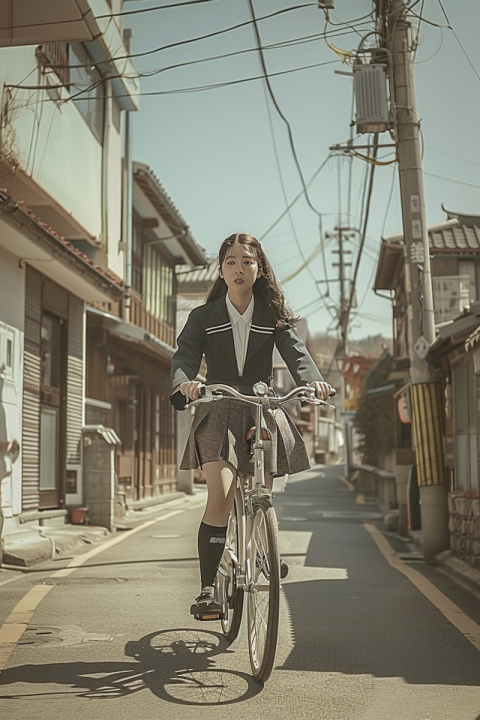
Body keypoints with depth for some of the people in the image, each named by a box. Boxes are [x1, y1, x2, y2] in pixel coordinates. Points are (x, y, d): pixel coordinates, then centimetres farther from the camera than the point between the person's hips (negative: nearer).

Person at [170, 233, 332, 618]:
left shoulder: (274, 315, 5)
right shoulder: (203, 317, 4)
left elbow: (295, 351, -10)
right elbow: (185, 355, -10)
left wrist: (313, 380, -32)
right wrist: (183, 382, -34)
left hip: (263, 411, 2)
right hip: (218, 412, -1)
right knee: (220, 496, -20)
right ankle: (207, 589, -14)